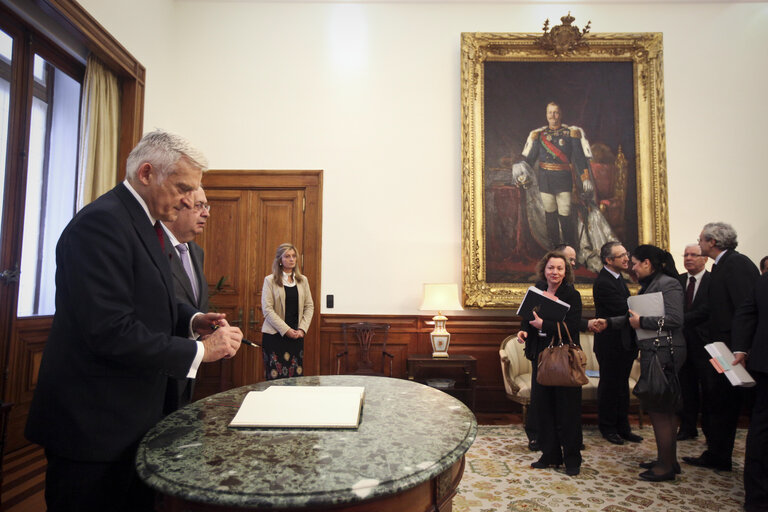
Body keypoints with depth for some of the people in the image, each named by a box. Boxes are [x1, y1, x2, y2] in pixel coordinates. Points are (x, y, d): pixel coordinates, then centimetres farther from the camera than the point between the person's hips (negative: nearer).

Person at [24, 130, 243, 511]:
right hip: (93, 421, -9)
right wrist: (199, 351, -20)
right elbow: (111, 332, -27)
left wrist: (191, 321, 0)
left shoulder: (144, 223, 9)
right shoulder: (101, 222, -21)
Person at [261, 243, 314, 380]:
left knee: (296, 375, 3)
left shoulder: (303, 280, 11)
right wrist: (286, 330, -14)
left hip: (296, 335, 4)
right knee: (276, 377, -3)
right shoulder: (270, 280, -1)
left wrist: (302, 329, -4)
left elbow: (309, 306, 10)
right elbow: (267, 309, -8)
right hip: (274, 335, -3)